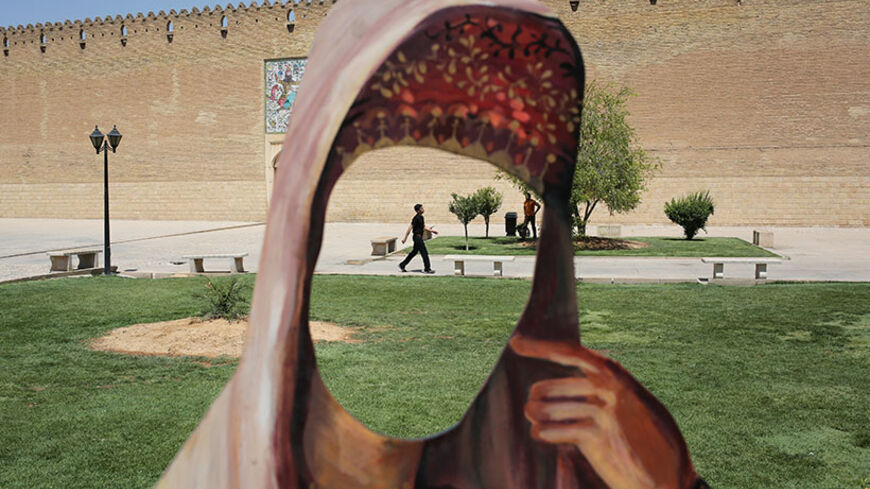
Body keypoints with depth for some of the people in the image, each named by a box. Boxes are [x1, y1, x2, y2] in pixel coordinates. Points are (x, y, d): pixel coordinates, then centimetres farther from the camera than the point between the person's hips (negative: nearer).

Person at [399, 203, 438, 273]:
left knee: (414, 252, 16)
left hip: (419, 237, 10)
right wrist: (405, 238, -16)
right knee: (424, 253, -7)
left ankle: (402, 265, 23)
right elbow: (410, 228, -17)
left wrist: (432, 231, 14)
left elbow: (424, 227, 22)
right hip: (417, 237, -10)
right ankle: (427, 269, -1)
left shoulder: (421, 217, 13)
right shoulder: (416, 218, -16)